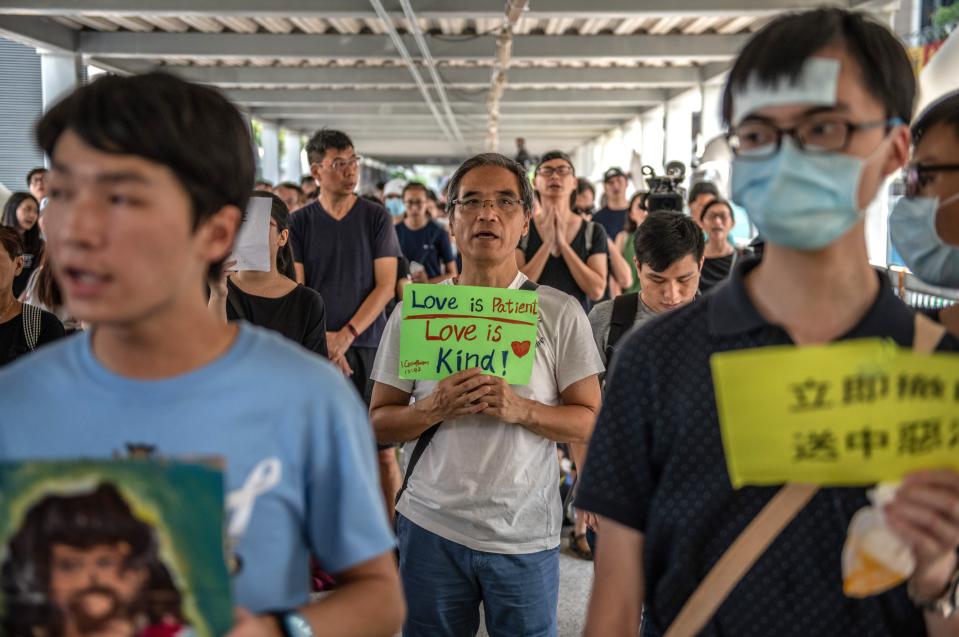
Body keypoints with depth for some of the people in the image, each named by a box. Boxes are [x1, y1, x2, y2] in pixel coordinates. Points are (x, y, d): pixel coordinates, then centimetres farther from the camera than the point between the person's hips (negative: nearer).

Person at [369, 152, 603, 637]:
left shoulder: (560, 313, -2)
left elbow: (591, 420, -2)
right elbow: (379, 421, 3)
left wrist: (520, 409, -19)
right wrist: (433, 409, -16)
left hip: (525, 537, -1)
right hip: (431, 528, 1)